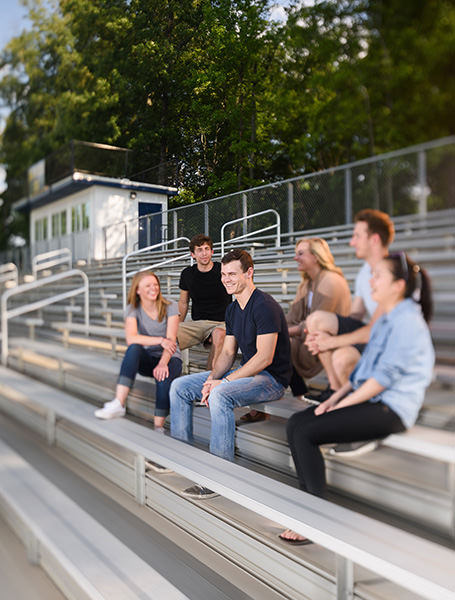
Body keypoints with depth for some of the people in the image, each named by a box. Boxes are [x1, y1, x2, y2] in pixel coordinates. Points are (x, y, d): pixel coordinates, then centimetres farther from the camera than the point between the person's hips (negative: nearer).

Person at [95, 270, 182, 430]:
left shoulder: (170, 306, -5)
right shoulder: (133, 309, -3)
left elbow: (170, 340, -15)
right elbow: (131, 338, -20)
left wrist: (163, 363, -32)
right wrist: (160, 340, -29)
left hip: (169, 358, -1)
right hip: (147, 360, 1)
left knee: (164, 377, -36)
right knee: (134, 348, -33)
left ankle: (159, 428, -29)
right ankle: (118, 404, -39)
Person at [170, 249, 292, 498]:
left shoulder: (265, 306, -18)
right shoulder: (232, 309, 10)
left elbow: (265, 358, -23)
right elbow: (227, 352, 12)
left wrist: (224, 382, -23)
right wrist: (211, 379, -8)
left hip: (271, 379, -9)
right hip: (245, 372, 9)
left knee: (221, 395, -37)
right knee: (179, 386, 2)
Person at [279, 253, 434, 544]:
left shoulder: (407, 321, -14)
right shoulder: (384, 320, 17)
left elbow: (384, 377, -20)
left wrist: (341, 405, -15)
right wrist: (334, 398, 6)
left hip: (390, 409, -10)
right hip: (369, 399, 10)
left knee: (305, 433, -18)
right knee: (296, 423, -2)